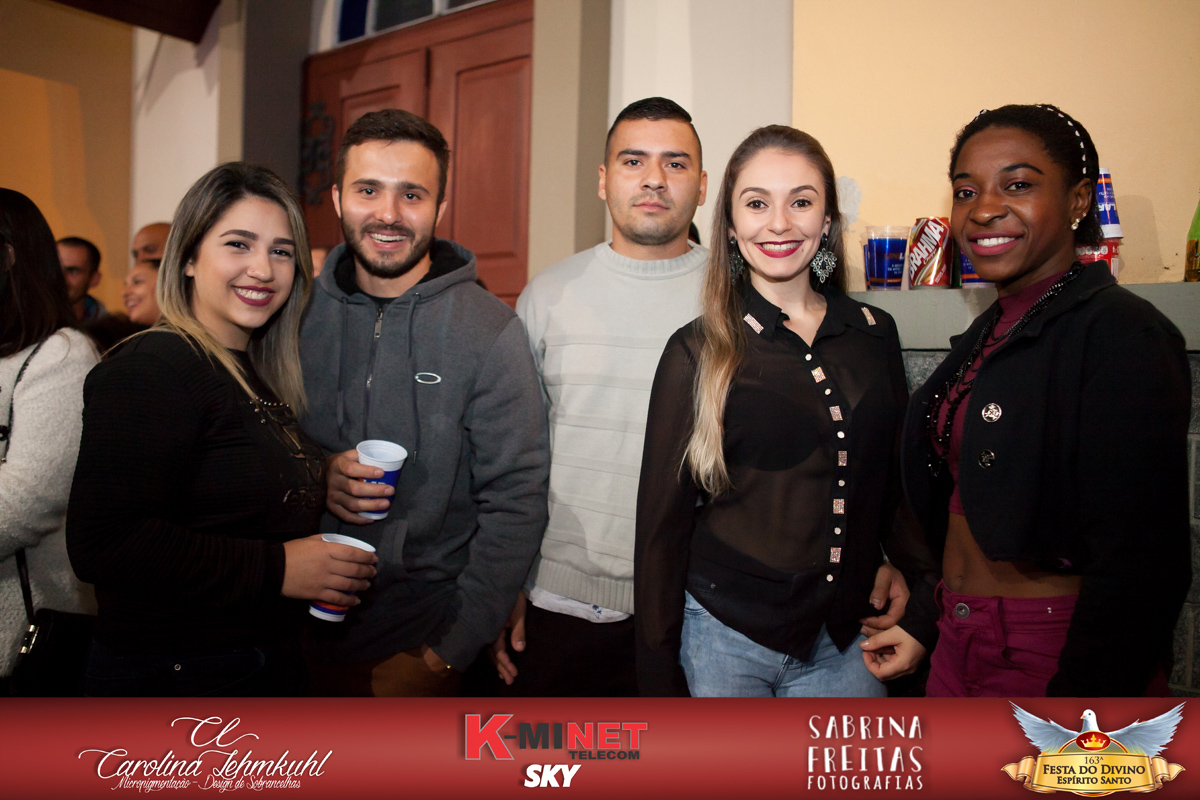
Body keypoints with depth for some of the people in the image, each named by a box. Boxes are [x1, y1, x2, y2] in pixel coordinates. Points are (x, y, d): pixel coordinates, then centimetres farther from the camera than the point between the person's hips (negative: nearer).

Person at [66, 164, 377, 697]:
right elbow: (102, 542, -27)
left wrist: (333, 492, -2)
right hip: (171, 676, -8)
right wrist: (275, 569, -25)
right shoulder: (150, 370, -18)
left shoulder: (261, 377, 9)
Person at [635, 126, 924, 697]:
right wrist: (660, 678, -5)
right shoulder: (697, 351, -8)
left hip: (846, 641, 3)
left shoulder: (875, 334, 3)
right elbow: (662, 522, -6)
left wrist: (895, 563, -2)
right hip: (723, 635, -3)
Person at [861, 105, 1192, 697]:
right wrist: (925, 625, 13)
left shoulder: (1123, 337, -17)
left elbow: (1139, 570, -21)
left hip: (1056, 662, -7)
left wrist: (1076, 696, -21)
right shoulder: (991, 331, 7)